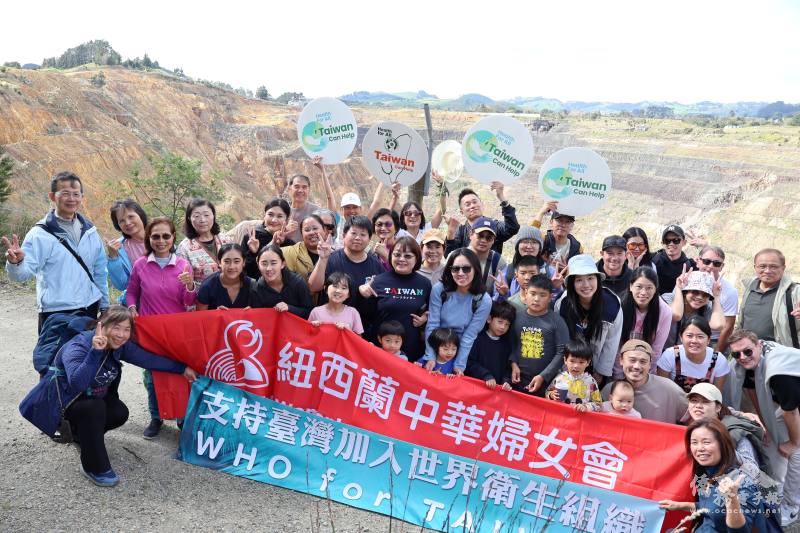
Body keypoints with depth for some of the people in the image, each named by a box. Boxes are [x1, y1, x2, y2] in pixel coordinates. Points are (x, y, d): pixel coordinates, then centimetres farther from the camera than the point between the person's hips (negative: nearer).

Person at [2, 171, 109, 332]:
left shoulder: (89, 231, 7)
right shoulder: (40, 234, -9)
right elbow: (24, 273, -16)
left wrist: (104, 306, 16)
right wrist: (16, 263, -38)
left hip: (90, 310, 5)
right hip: (56, 314, -5)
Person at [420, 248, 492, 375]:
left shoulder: (484, 301, -14)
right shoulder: (439, 289, -14)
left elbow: (469, 336, -13)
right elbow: (432, 325, -14)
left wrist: (459, 365, -16)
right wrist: (431, 357, -19)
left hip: (461, 352, 0)